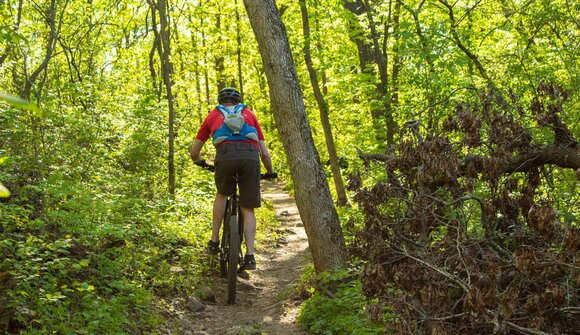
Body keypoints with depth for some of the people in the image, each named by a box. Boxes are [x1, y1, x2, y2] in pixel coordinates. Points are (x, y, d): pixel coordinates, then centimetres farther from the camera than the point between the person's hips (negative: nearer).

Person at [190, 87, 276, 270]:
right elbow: (264, 152, 28)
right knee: (248, 209, 12)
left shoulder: (213, 115, 30)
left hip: (226, 154, 0)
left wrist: (201, 162, 55)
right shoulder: (249, 114, 32)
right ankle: (249, 255, 3)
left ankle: (214, 241, 25)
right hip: (250, 156, 0)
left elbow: (194, 152, 33)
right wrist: (270, 172, 45)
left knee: (222, 194, 29)